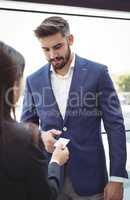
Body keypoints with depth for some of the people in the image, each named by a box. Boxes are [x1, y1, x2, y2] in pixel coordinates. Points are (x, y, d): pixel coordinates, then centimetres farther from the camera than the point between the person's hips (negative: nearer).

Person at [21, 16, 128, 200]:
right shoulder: (34, 80, 2)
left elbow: (115, 126, -6)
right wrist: (40, 136, -14)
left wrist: (117, 178, -10)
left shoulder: (97, 73, -6)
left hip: (89, 176, -2)